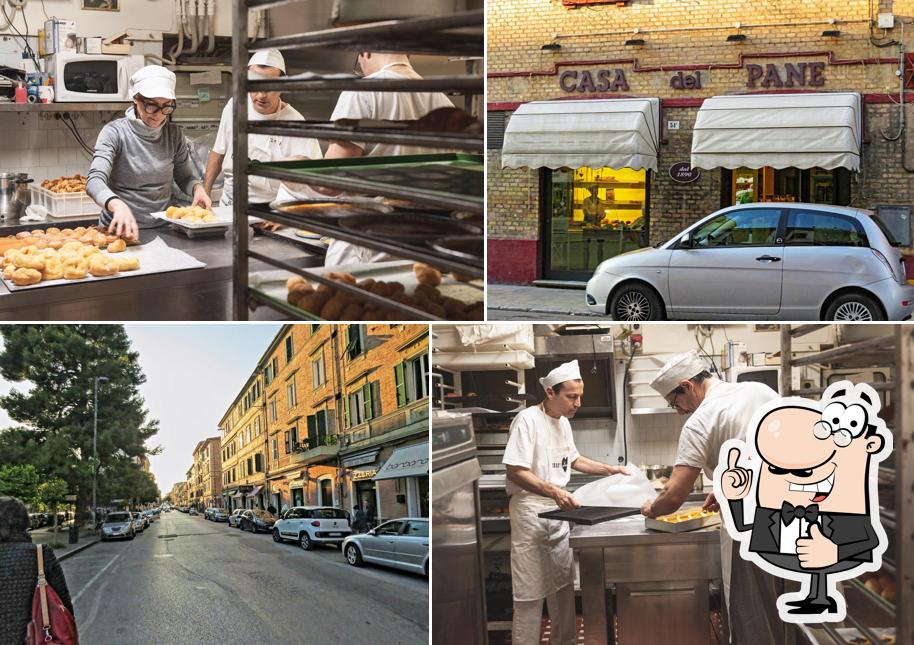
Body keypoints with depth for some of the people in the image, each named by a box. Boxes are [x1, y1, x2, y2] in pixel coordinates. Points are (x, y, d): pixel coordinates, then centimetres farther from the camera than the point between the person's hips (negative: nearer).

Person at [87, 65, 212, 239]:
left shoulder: (174, 135, 8)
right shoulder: (115, 133, -6)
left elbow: (186, 177, 21)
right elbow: (94, 181, -19)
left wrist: (198, 188, -3)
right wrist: (117, 205, -40)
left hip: (164, 229, 3)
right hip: (122, 230, -3)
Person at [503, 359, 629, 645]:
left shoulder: (563, 422, 9)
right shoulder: (528, 420, -17)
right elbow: (515, 472, -22)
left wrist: (610, 470, 14)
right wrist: (554, 491, -34)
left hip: (558, 511, 8)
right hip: (531, 512, -8)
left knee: (563, 583, 13)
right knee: (531, 590, -5)